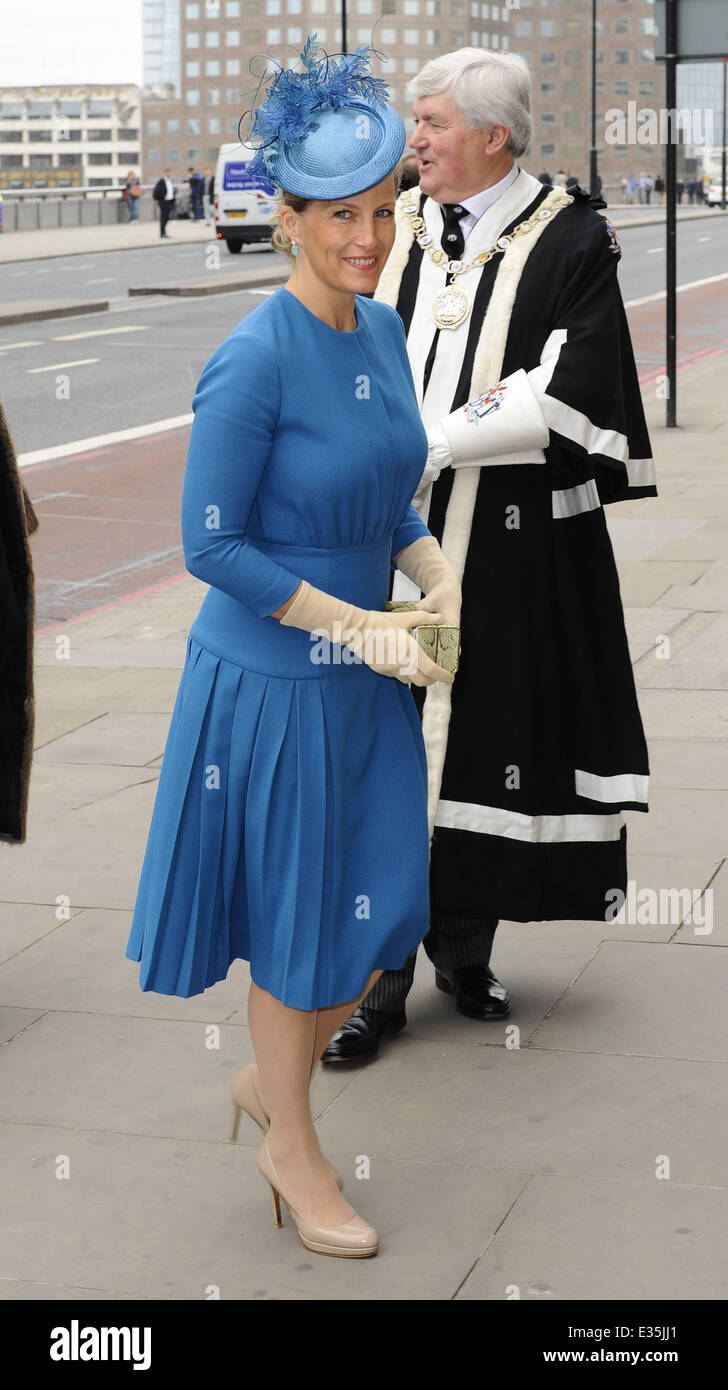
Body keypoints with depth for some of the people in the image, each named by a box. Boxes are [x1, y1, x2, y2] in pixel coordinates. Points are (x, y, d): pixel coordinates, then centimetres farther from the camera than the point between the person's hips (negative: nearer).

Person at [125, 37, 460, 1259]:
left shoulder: (382, 331, 3)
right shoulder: (253, 362, -21)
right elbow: (212, 545, -18)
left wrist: (437, 575, -3)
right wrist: (358, 625, -19)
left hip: (366, 677, 7)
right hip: (271, 681, -7)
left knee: (383, 912, 14)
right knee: (297, 925, 7)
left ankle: (266, 1080, 40)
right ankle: (293, 1150, 29)